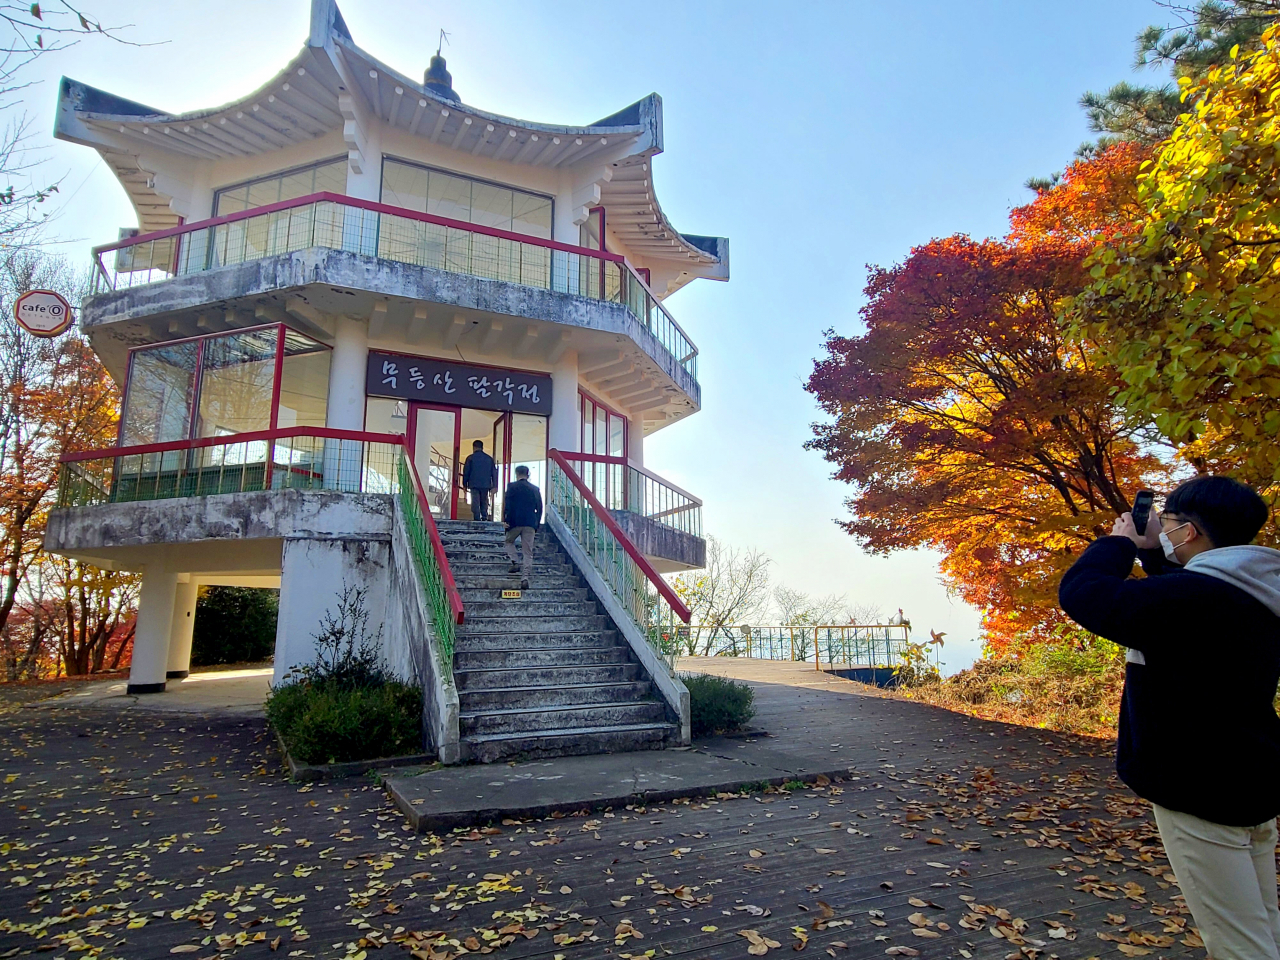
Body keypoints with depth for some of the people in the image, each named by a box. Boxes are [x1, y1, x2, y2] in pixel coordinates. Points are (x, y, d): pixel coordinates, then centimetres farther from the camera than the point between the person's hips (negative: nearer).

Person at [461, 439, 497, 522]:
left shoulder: (470, 458, 0)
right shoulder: (489, 459, 9)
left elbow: (466, 472, 1)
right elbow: (494, 473, 9)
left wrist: (465, 485, 10)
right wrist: (493, 487, 11)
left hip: (474, 485, -3)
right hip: (486, 485, 3)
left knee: (475, 503, -1)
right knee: (484, 502, 12)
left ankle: (476, 519, -7)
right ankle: (484, 518, 5)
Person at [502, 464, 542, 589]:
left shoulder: (512, 486, -1)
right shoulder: (535, 489, 9)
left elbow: (507, 504, -8)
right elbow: (539, 508, 10)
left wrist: (506, 520, -2)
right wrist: (536, 524, 17)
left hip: (515, 522, -2)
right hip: (530, 524, 2)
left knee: (509, 541, 25)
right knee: (528, 552, 4)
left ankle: (516, 562, 6)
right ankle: (525, 577, -4)